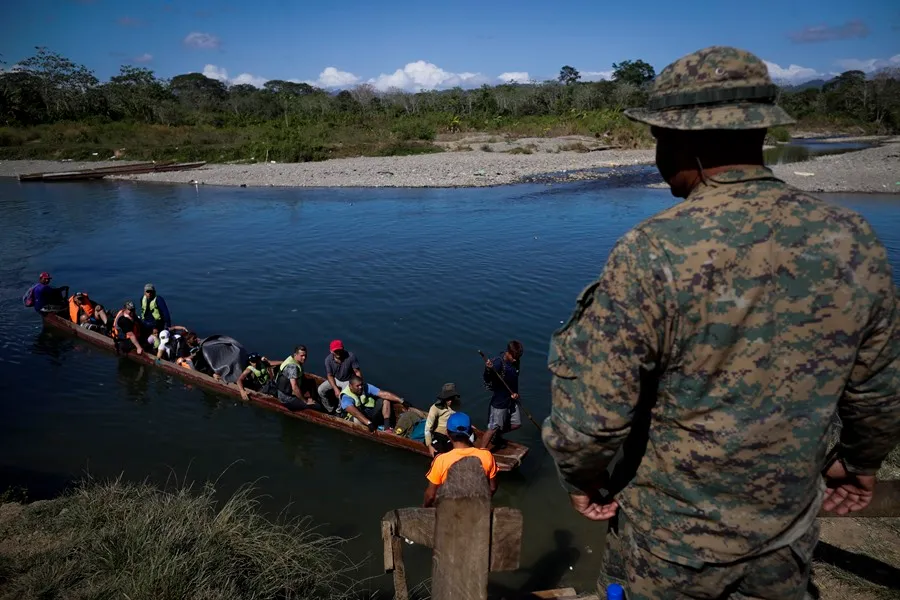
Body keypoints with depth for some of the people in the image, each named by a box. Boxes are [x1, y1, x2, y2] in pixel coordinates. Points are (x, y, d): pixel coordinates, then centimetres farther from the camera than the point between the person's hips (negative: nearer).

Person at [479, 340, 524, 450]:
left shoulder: (515, 362, -1)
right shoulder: (498, 363, -24)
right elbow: (487, 381, -36)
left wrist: (516, 393, -5)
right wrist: (488, 370, -57)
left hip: (511, 400, 8)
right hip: (499, 401, -8)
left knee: (516, 424, 18)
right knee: (493, 428, -3)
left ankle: (497, 437, 39)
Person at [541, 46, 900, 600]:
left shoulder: (652, 254, -27)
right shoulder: (852, 239, -11)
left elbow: (592, 413, -22)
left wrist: (584, 478, -2)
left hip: (678, 534, -3)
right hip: (792, 529, 4)